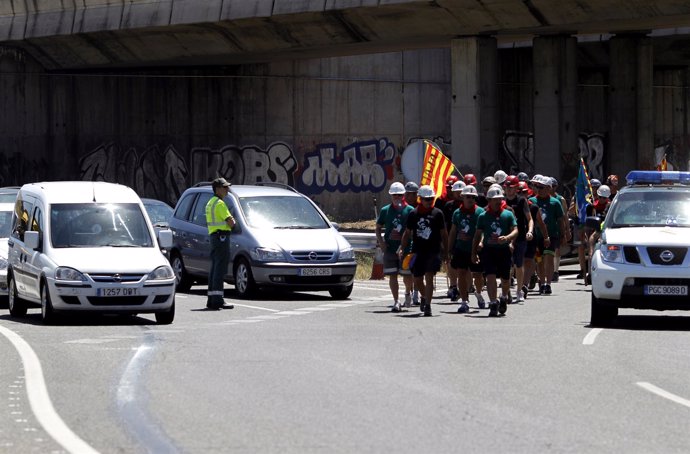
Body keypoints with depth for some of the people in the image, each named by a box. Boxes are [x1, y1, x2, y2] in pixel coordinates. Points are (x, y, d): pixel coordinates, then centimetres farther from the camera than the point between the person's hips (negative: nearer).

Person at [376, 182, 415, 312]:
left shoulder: (409, 211, 0)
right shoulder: (385, 210, 6)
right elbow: (378, 227, 13)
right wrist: (380, 241, -2)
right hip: (390, 248, 2)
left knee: (407, 275, 4)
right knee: (392, 275, -2)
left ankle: (408, 292, 34)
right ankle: (396, 301, 3)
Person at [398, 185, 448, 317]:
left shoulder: (437, 213, 2)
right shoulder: (413, 214, 5)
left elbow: (444, 233, 7)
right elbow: (407, 233, 11)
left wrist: (445, 251, 5)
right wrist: (402, 248, 0)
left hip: (433, 251, -2)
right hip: (418, 251, 2)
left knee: (429, 277, -13)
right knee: (417, 281, 10)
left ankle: (427, 305, -11)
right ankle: (425, 297, 39)